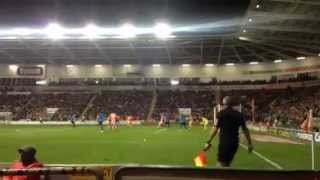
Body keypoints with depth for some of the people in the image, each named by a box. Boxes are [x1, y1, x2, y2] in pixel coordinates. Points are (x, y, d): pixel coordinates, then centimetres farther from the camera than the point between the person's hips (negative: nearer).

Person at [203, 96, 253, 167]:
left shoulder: (221, 114, -5)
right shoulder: (239, 115, 7)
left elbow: (215, 128, -11)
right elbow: (245, 130, 9)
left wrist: (208, 142, -9)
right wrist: (249, 143, 16)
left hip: (224, 143, -5)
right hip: (235, 143, 5)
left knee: (221, 164, -1)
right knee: (227, 164, 19)